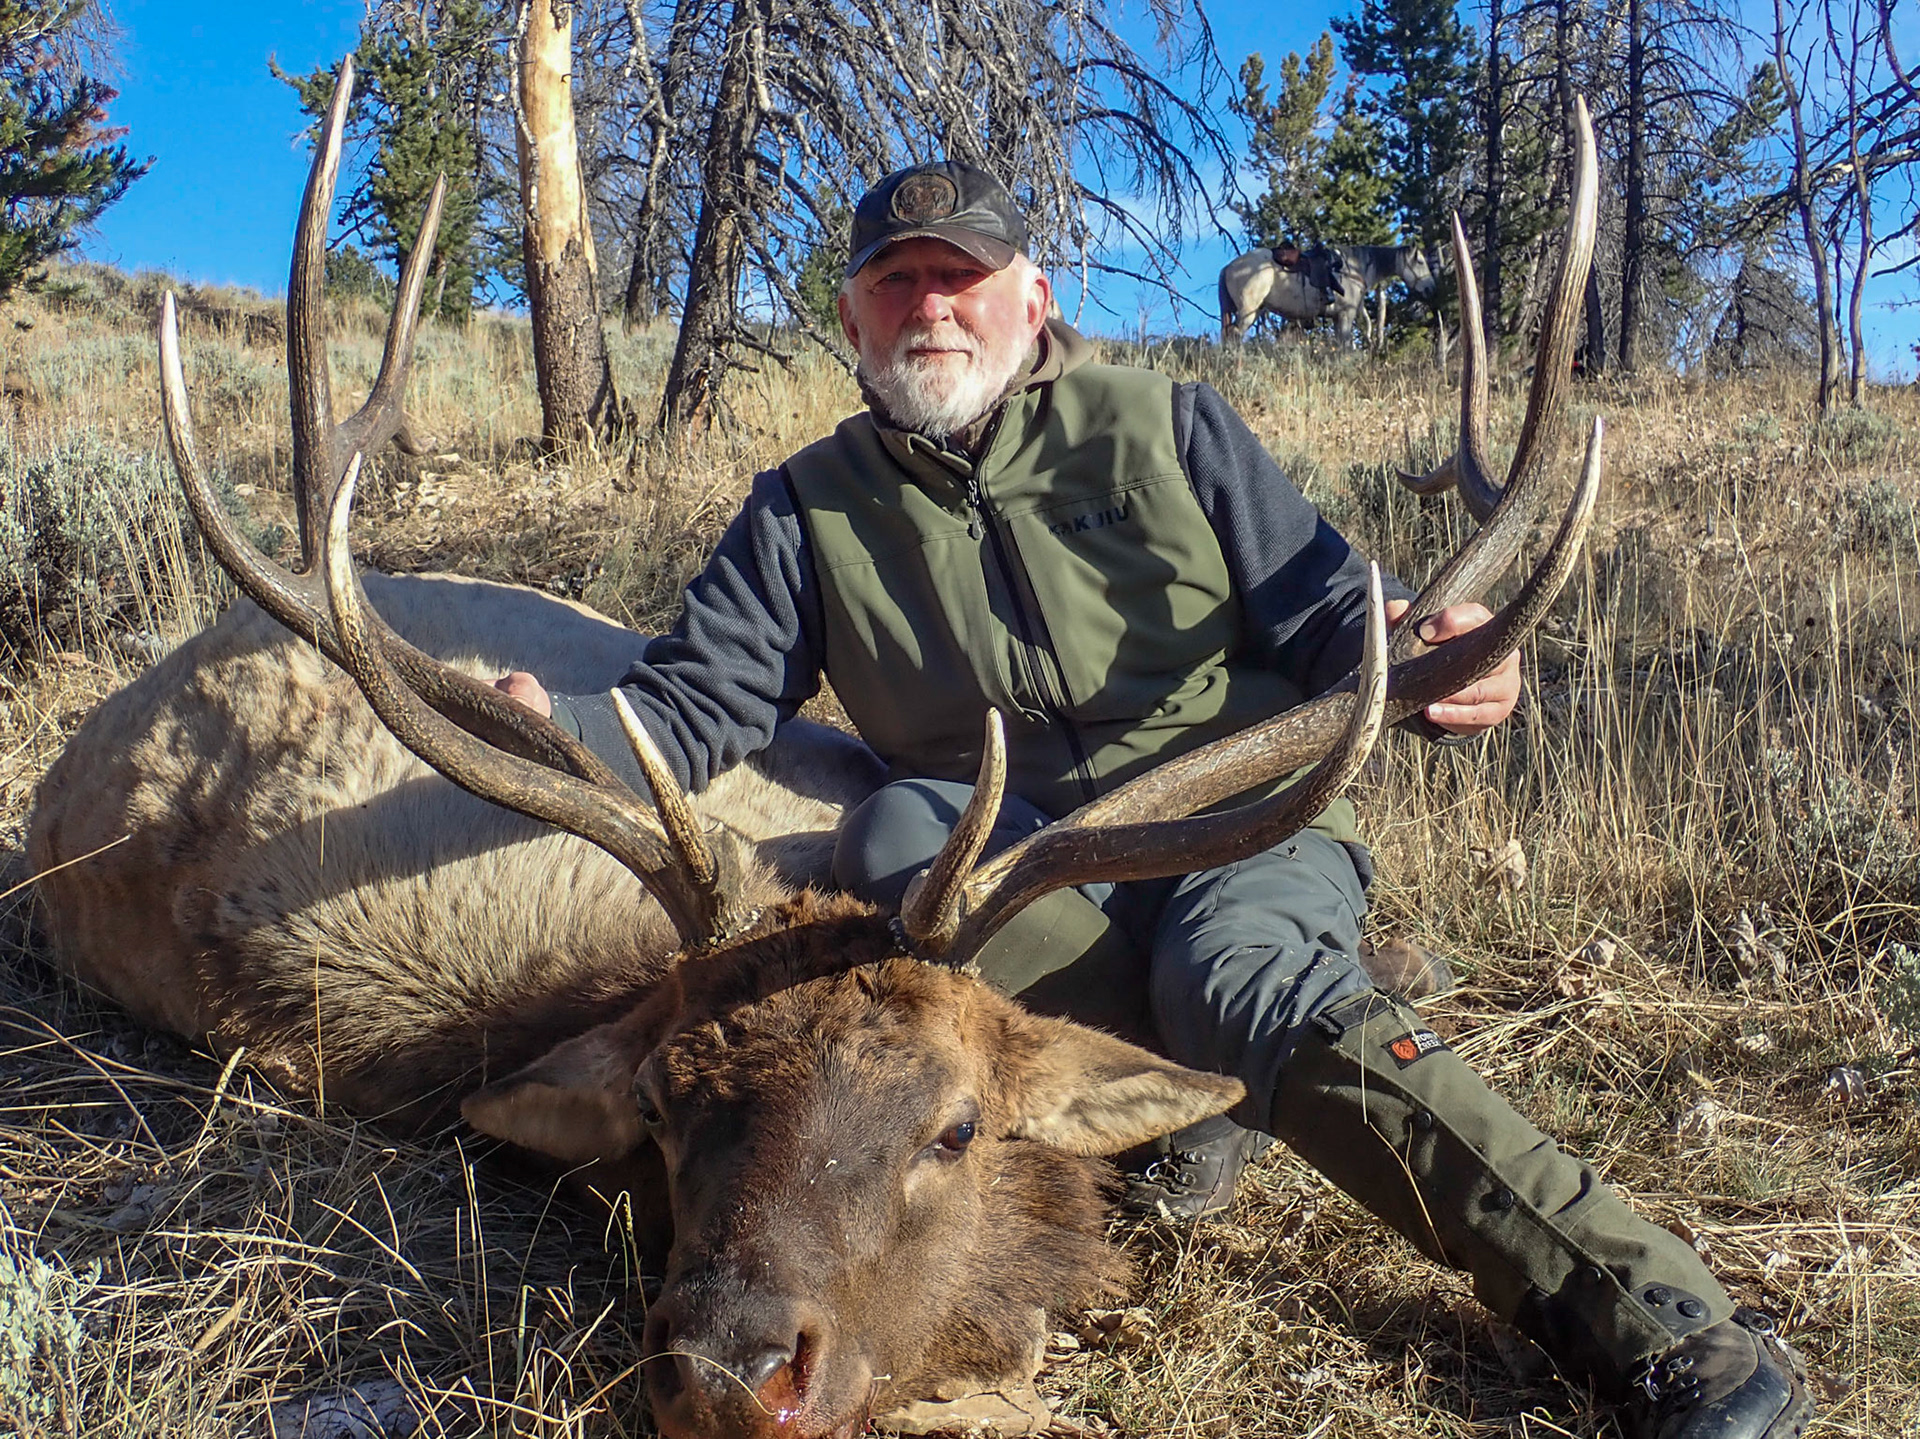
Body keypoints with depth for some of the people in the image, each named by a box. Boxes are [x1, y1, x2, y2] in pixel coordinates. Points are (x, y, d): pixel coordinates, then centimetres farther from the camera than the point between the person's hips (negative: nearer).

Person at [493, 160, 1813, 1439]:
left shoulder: (1162, 426, 6)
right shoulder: (812, 509, 10)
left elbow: (1324, 607, 1)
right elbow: (696, 702, 2)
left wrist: (1425, 657, -23)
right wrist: (555, 728, -21)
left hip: (1244, 828, -1)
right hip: (1009, 870, 2)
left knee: (1239, 963, -34)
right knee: (893, 831, -29)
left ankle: (1649, 1309, -38)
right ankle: (1222, 1077, -24)